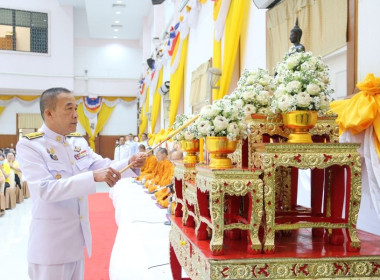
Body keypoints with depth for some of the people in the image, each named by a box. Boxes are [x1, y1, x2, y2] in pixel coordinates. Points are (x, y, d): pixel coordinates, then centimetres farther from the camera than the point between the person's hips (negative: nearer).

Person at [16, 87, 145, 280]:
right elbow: (46, 189, -27)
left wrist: (129, 164, -14)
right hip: (51, 242, -7)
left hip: (77, 237, 7)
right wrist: (93, 177, -35)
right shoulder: (29, 145, -15)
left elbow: (104, 166, 8)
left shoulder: (78, 142, 7)